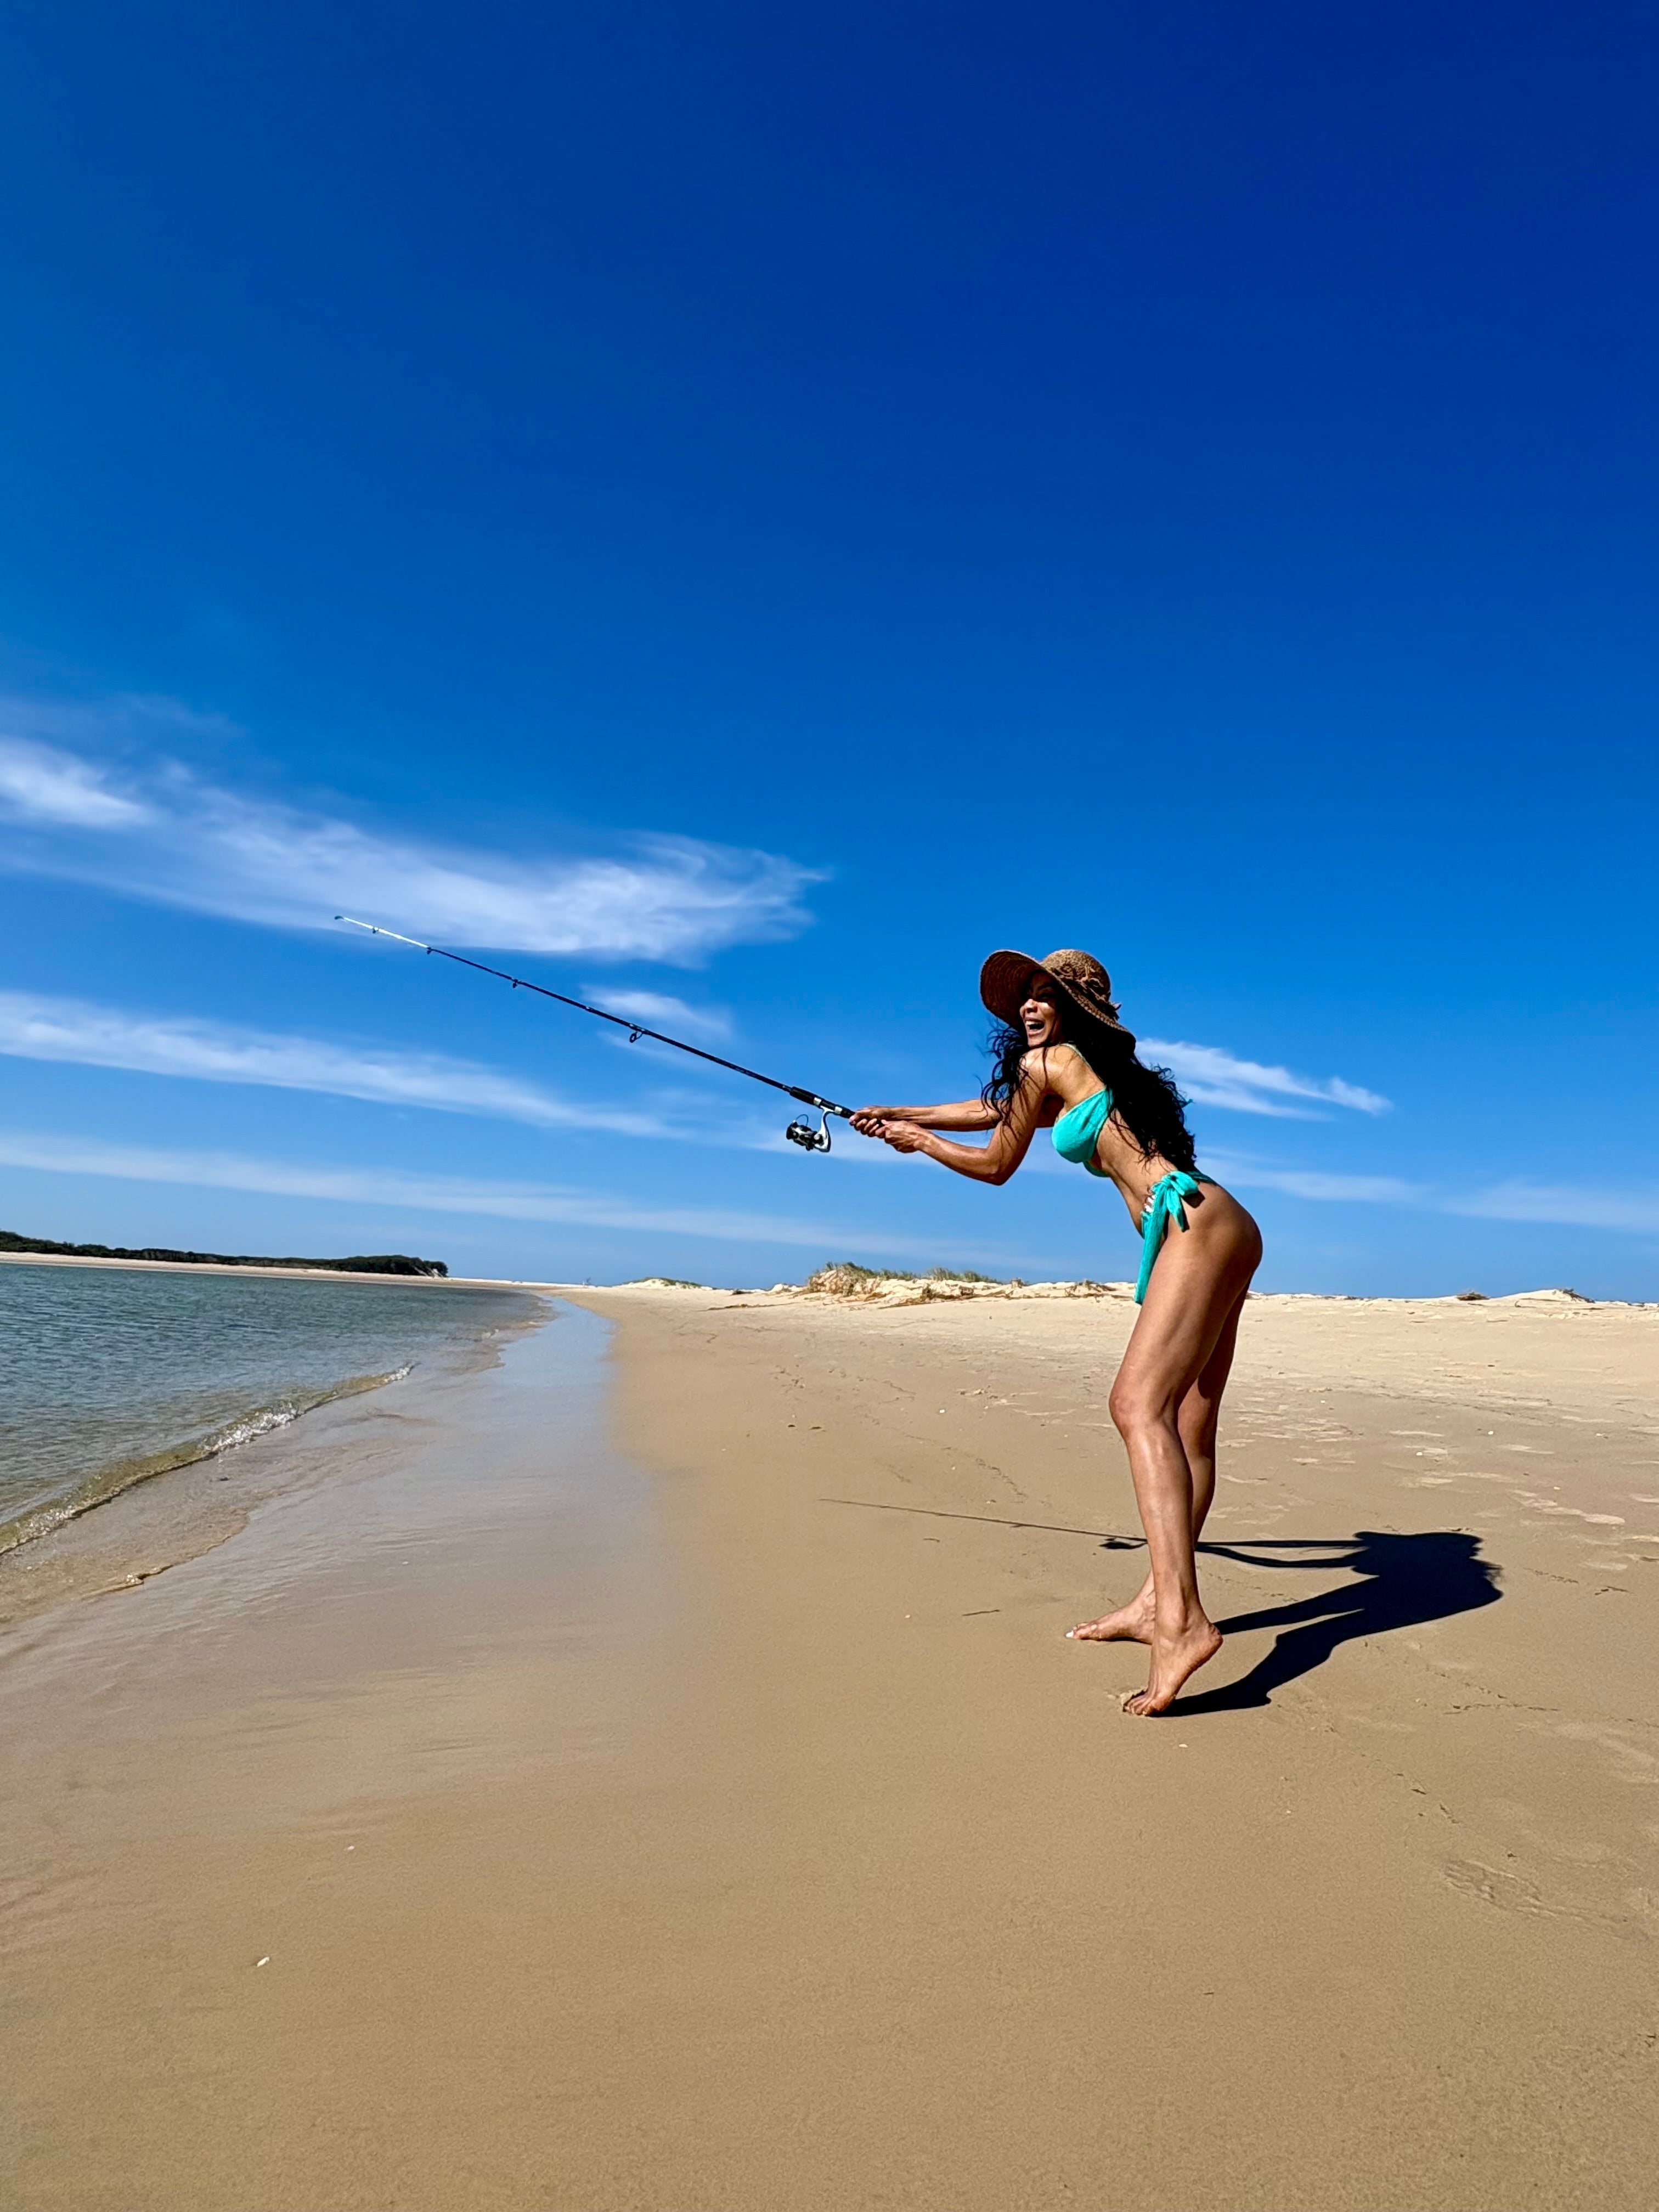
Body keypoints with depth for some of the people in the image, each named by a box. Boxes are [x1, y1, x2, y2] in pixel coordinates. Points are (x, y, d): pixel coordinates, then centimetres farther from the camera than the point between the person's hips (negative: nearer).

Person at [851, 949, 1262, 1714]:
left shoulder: (1048, 1060, 2)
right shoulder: (1086, 1075, 28)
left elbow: (994, 1166, 9)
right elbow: (994, 1108, 39)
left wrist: (915, 1139, 25)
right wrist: (901, 1114, 47)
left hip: (1197, 1224, -11)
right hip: (1220, 1233, 11)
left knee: (1139, 1403, -24)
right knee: (1187, 1427, 9)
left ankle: (1182, 1620, -35)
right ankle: (1157, 1602, 16)